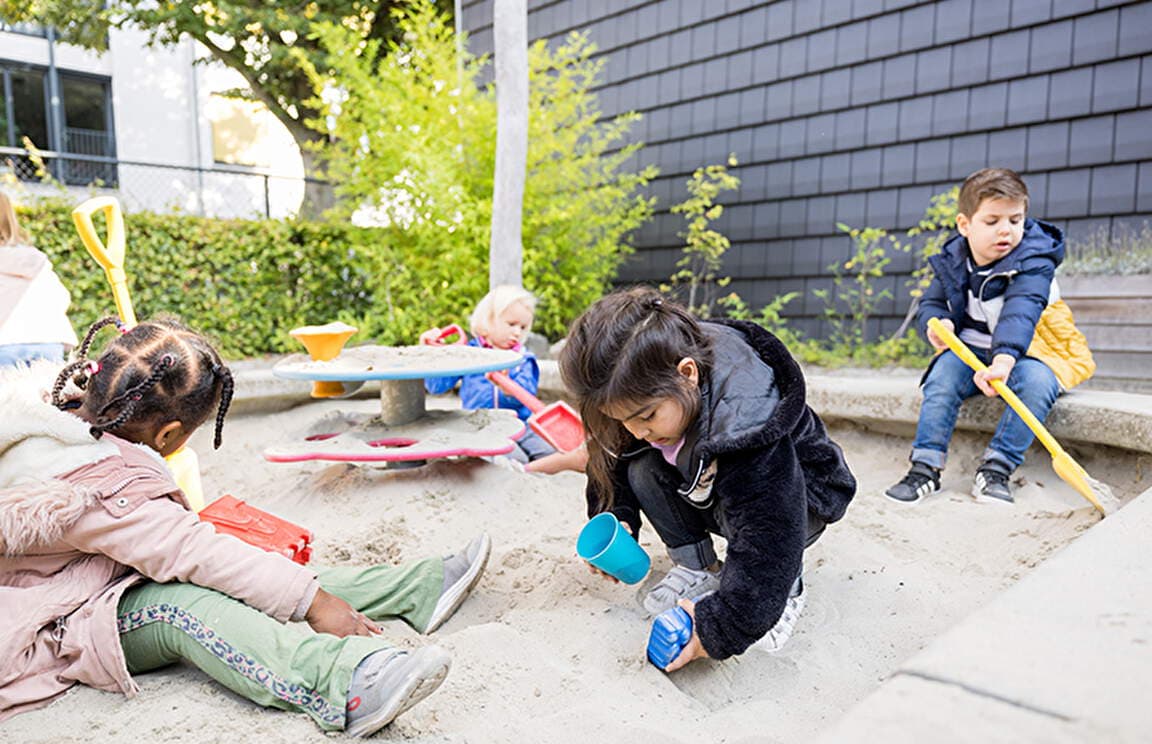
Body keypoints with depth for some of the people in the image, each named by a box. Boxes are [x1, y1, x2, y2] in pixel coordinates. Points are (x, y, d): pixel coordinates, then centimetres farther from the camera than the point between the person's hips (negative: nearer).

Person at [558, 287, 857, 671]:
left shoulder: (745, 419, -43)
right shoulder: (647, 390, -22)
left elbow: (768, 539, -41)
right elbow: (615, 459, -6)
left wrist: (720, 626, -40)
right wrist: (615, 518, -23)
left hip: (797, 499, -5)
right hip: (708, 490, 6)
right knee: (643, 470, -21)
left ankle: (784, 586, -5)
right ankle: (697, 568, -2)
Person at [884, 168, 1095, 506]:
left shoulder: (1033, 262, -19)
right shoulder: (952, 262, -3)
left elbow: (1020, 313, -36)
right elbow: (930, 302, 5)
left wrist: (1003, 359, -53)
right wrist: (936, 324, -22)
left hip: (1025, 350, -3)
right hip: (970, 349, 3)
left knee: (1036, 381, -33)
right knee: (943, 373, -24)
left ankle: (997, 467, -24)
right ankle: (925, 468, -21)